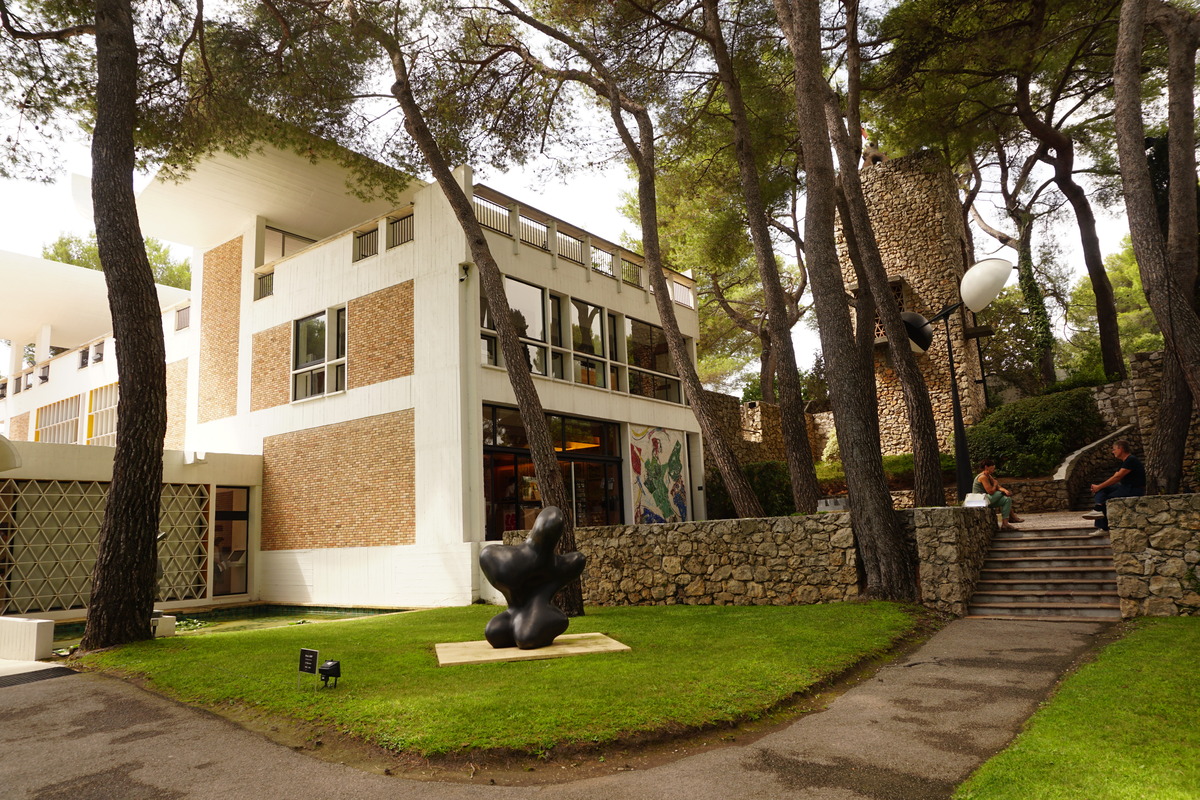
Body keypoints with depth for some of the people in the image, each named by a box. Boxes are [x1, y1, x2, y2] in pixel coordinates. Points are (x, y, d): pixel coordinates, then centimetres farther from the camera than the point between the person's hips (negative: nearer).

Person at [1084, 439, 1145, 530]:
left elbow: (1117, 477, -21)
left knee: (1107, 498, -19)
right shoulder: (1124, 462, 16)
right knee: (1101, 490, -8)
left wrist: (1099, 487, -19)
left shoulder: (1131, 460, -16)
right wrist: (1098, 487, -3)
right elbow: (1115, 479, 11)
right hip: (1125, 487, 9)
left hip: (1135, 489, -9)